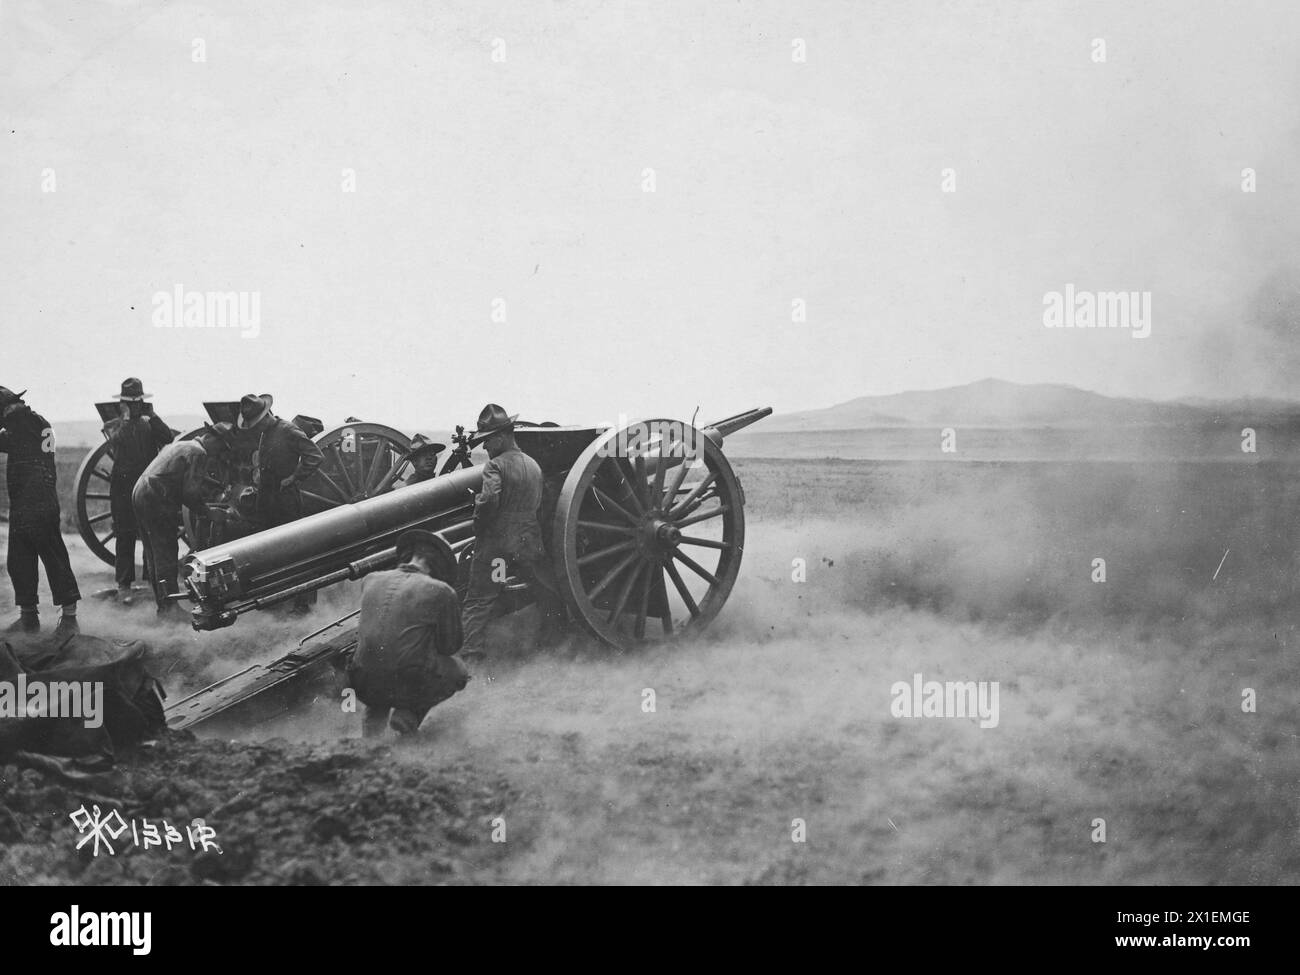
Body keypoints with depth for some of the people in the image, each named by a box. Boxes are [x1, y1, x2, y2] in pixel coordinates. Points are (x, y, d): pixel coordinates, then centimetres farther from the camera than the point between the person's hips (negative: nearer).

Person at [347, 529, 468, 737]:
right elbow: (450, 646, 4)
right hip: (411, 686, -4)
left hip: (365, 687, 4)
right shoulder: (441, 592, -7)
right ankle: (410, 714, 5)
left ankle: (375, 713, 17)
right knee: (458, 671, 27)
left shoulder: (371, 580, 6)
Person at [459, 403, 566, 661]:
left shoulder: (496, 466, -12)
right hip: (529, 540, 5)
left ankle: (472, 655, -5)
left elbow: (489, 500, -25)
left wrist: (478, 527, -10)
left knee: (478, 602, 2)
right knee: (550, 598, 17)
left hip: (495, 542, -5)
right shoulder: (534, 465, 12)